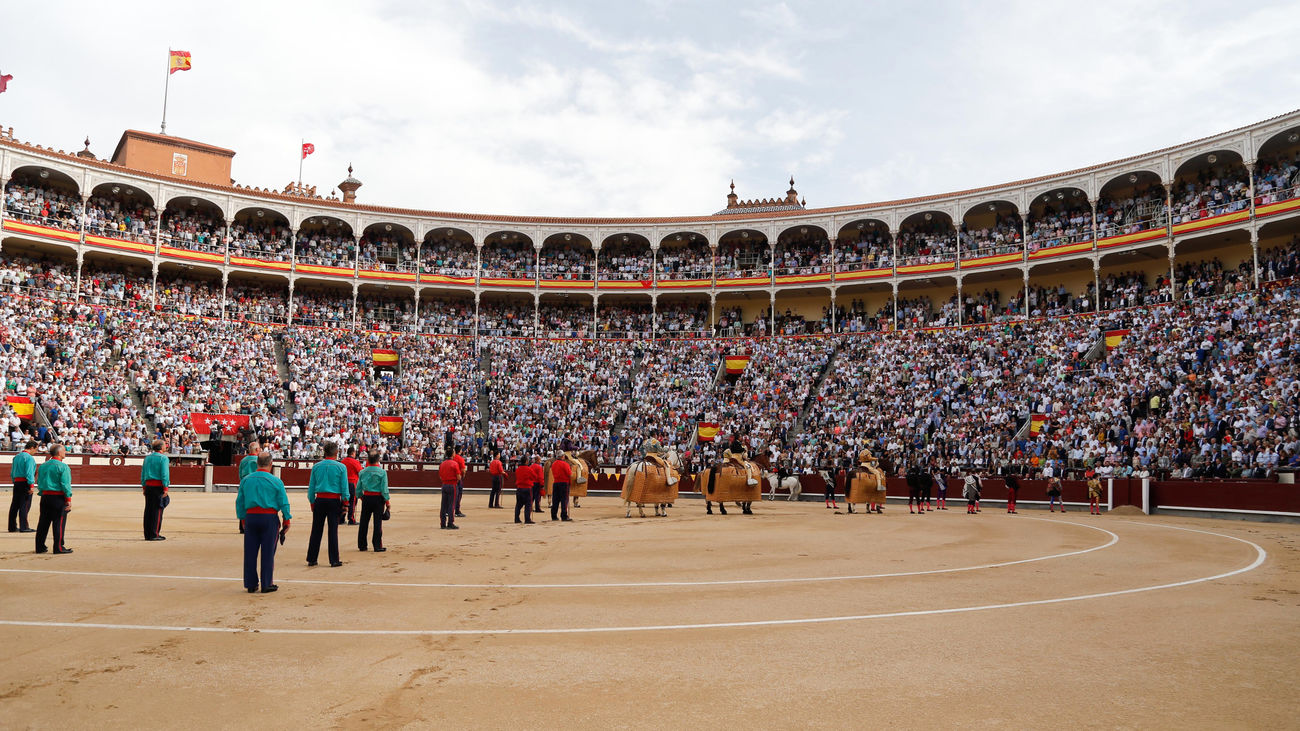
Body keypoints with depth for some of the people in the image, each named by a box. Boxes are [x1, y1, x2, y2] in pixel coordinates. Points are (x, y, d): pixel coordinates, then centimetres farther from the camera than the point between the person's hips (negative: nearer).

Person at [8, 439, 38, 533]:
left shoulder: (16, 456, 15)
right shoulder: (29, 458, -11)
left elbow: (12, 472, 19)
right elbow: (29, 473, -18)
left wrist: (14, 482, 23)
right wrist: (32, 485, -19)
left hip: (16, 482, 8)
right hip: (25, 483, -8)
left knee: (14, 505, 11)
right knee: (25, 505, -5)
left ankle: (12, 527, 18)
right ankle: (23, 527, -4)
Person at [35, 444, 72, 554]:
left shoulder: (43, 466, 10)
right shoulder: (63, 467, -11)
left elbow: (39, 482, 15)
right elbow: (65, 484, -14)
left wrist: (42, 494, 22)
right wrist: (69, 499, -11)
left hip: (45, 496, 7)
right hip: (58, 497, -7)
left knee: (43, 522, 13)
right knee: (59, 522, -2)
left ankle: (40, 547, 18)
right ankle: (58, 547, 0)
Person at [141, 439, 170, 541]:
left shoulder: (147, 458, 14)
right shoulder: (163, 458, -8)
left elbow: (143, 474, 16)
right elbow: (165, 474, -14)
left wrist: (143, 487, 20)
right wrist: (165, 488, -13)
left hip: (148, 485, 7)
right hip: (159, 486, -7)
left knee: (148, 510, 9)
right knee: (158, 510, -4)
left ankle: (147, 534, 14)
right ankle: (154, 534, -4)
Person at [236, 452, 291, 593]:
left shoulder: (246, 480, 6)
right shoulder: (276, 481, -5)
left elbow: (239, 502, 11)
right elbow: (284, 503, -3)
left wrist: (242, 519, 20)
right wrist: (287, 520, 6)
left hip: (250, 518, 3)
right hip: (269, 518, -3)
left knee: (250, 552, 9)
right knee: (268, 552, 3)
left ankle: (251, 584, 16)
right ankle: (267, 585, 7)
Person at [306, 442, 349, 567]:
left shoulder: (316, 466, 5)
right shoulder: (341, 467, -3)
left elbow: (311, 487, 7)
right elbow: (344, 487, -3)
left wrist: (312, 502, 14)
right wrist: (345, 503, 3)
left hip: (319, 500, 2)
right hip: (334, 500, -2)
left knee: (316, 530, 8)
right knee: (333, 530, 1)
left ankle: (311, 559, 13)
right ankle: (334, 560, 4)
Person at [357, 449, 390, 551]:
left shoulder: (363, 472, 0)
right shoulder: (382, 472, -11)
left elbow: (358, 488, 5)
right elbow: (384, 489, -11)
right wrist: (387, 501, -2)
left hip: (366, 498, 3)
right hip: (378, 498, -3)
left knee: (364, 522, 11)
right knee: (378, 522, 2)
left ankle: (361, 545, 19)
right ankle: (377, 546, 4)